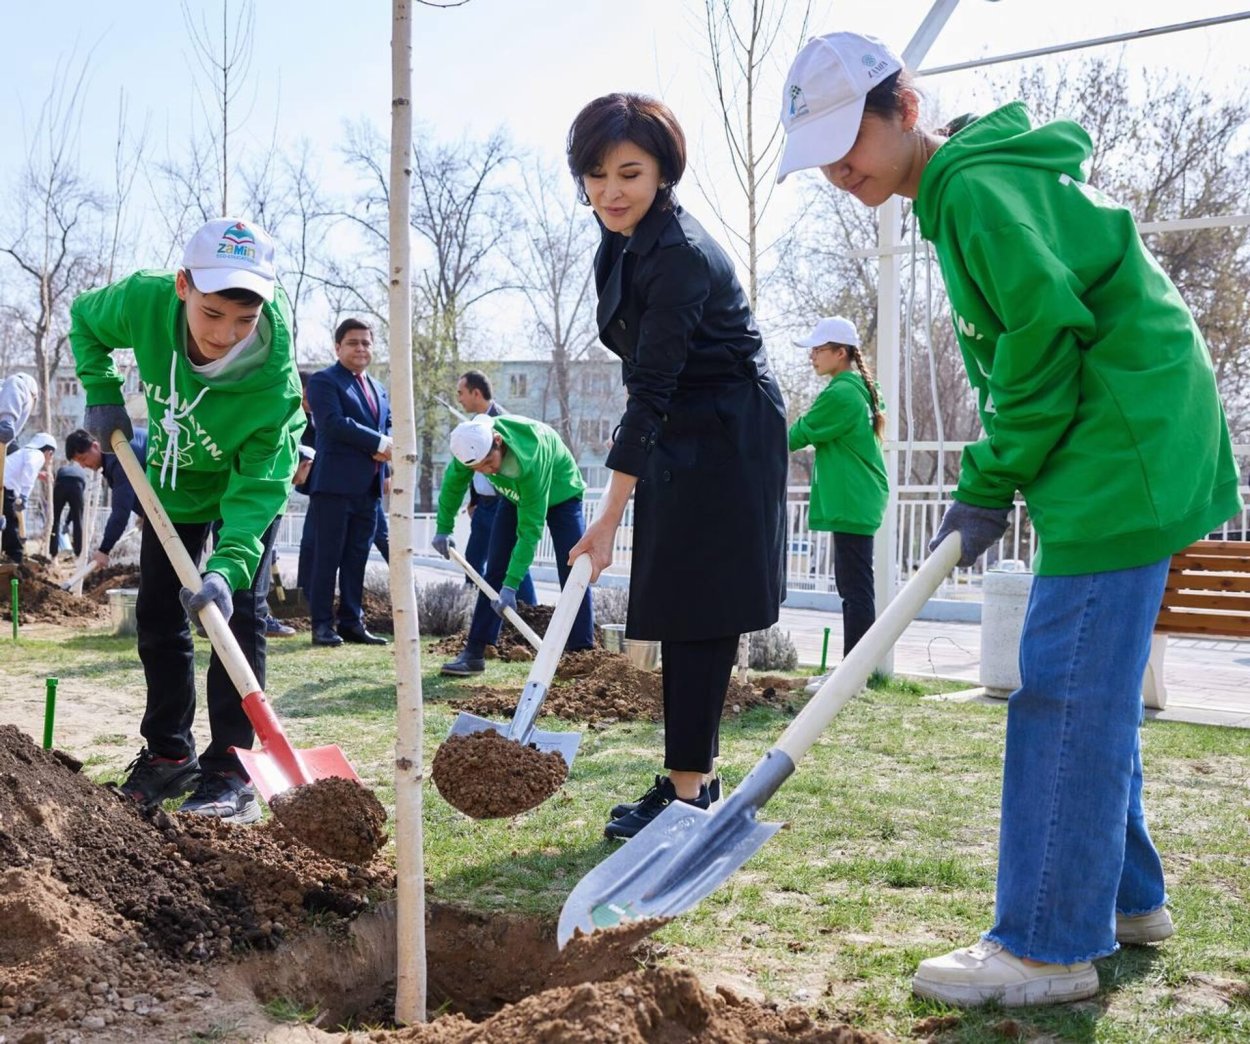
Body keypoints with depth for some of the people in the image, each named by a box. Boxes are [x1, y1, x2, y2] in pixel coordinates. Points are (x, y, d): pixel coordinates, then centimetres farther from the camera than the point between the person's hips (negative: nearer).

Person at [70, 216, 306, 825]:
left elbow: (257, 486, -36)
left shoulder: (274, 379, -39)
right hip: (173, 480, 4)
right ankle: (168, 753, 22)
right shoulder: (145, 301, -31)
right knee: (158, 617, 8)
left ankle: (229, 769, -4)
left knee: (237, 613, -12)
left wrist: (230, 565, -50)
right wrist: (102, 394, -17)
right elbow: (84, 319, -6)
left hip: (246, 485, -4)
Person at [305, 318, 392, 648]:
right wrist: (379, 443, -16)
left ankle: (352, 622, 13)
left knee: (356, 558, 8)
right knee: (327, 557, -3)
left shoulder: (378, 389, 22)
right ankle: (322, 624, 1)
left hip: (368, 487, 7)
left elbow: (388, 427, 18)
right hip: (335, 484, -7)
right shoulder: (324, 381, -2)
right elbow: (334, 423, -16)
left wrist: (386, 448, -6)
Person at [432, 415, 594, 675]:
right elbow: (453, 482, -5)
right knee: (494, 572, -3)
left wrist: (511, 585, -42)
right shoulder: (474, 441, -29)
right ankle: (473, 653, -2)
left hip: (560, 495, -5)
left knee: (573, 573, -16)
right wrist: (443, 527, 1)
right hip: (516, 495, 5)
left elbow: (530, 528, -41)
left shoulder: (532, 458, -44)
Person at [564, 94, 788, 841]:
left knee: (699, 616, -7)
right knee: (679, 613, 11)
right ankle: (692, 781, 19)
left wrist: (611, 516, -28)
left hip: (727, 443, -9)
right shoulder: (621, 243, 5)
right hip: (680, 442, 9)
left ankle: (688, 791, 1)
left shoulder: (682, 256, -23)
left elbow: (650, 391, -27)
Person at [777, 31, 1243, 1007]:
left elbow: (1047, 335, -20)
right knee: (1093, 689, 15)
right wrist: (988, 484, 10)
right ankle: (1125, 896, 27)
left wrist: (990, 486, -11)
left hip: (1122, 451, -11)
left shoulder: (977, 187, -15)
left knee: (1064, 690, -9)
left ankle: (1050, 946, -2)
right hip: (1122, 452, 11)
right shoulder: (966, 190, 18)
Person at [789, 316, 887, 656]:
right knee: (851, 585, 13)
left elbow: (801, 433, -8)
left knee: (855, 588, -9)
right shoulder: (858, 388, 15)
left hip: (850, 504, -10)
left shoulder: (841, 393, -15)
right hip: (855, 501, 10)